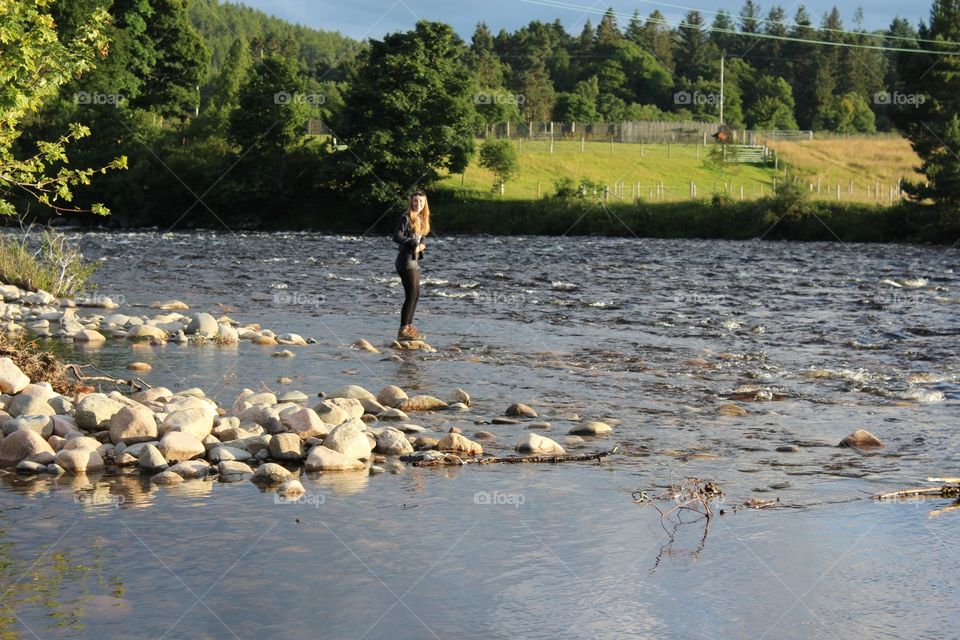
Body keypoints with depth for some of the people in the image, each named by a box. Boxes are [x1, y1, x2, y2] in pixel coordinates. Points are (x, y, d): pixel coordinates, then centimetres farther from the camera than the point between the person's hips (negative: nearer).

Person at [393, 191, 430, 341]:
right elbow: (397, 237, -22)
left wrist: (422, 246, -2)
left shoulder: (421, 219, 14)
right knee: (411, 295, -10)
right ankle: (403, 331, -8)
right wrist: (415, 243, -19)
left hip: (415, 261, 9)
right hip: (406, 261, -9)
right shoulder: (406, 218, -12)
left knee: (416, 295, 13)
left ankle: (409, 326, 22)